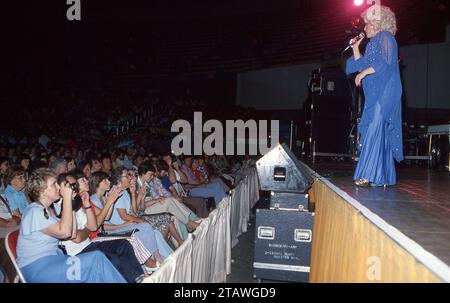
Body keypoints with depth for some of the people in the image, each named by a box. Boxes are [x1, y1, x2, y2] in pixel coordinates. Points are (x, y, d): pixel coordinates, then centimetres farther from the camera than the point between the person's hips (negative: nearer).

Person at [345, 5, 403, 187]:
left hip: (384, 93, -9)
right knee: (381, 134, 5)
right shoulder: (372, 44, 25)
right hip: (375, 96, 9)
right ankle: (384, 177, 8)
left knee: (374, 131, -15)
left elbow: (385, 62, -15)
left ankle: (369, 175, -16)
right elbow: (361, 65, 21)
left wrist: (363, 73, -12)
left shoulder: (385, 37, -1)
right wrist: (355, 48, 18)